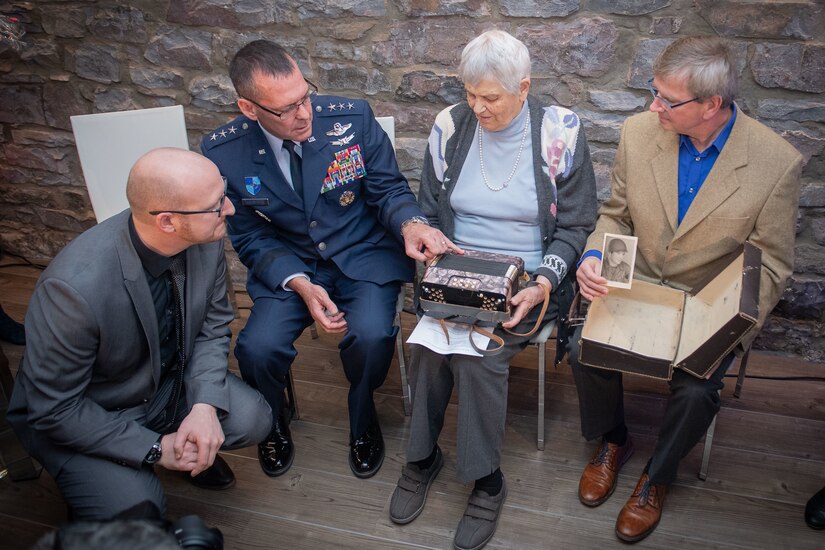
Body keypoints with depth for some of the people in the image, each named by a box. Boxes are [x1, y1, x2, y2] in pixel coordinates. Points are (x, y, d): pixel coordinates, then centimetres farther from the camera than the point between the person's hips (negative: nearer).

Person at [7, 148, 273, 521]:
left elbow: (213, 326, -4)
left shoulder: (207, 240, -20)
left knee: (251, 420, -15)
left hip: (170, 379, 5)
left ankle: (191, 446, 17)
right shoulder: (75, 285, -36)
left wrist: (206, 406, -19)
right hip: (75, 417, -5)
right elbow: (55, 408, -24)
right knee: (135, 510, -24)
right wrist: (155, 449, -22)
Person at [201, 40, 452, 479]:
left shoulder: (352, 117, -12)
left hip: (365, 256, 0)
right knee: (258, 348, -23)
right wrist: (300, 284, -19)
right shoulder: (224, 153, -10)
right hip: (288, 265, 1)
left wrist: (410, 224, -26)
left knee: (371, 336, -28)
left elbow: (388, 188, -2)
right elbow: (250, 238, -2)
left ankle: (362, 420, 9)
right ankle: (272, 426, 15)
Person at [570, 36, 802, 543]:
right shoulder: (639, 132, -7)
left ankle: (657, 475, 10)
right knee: (586, 351, -21)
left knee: (696, 390, -25)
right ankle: (612, 441, 13)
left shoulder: (778, 162, -15)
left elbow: (771, 265, -8)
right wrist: (593, 259, -16)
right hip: (637, 286, 3)